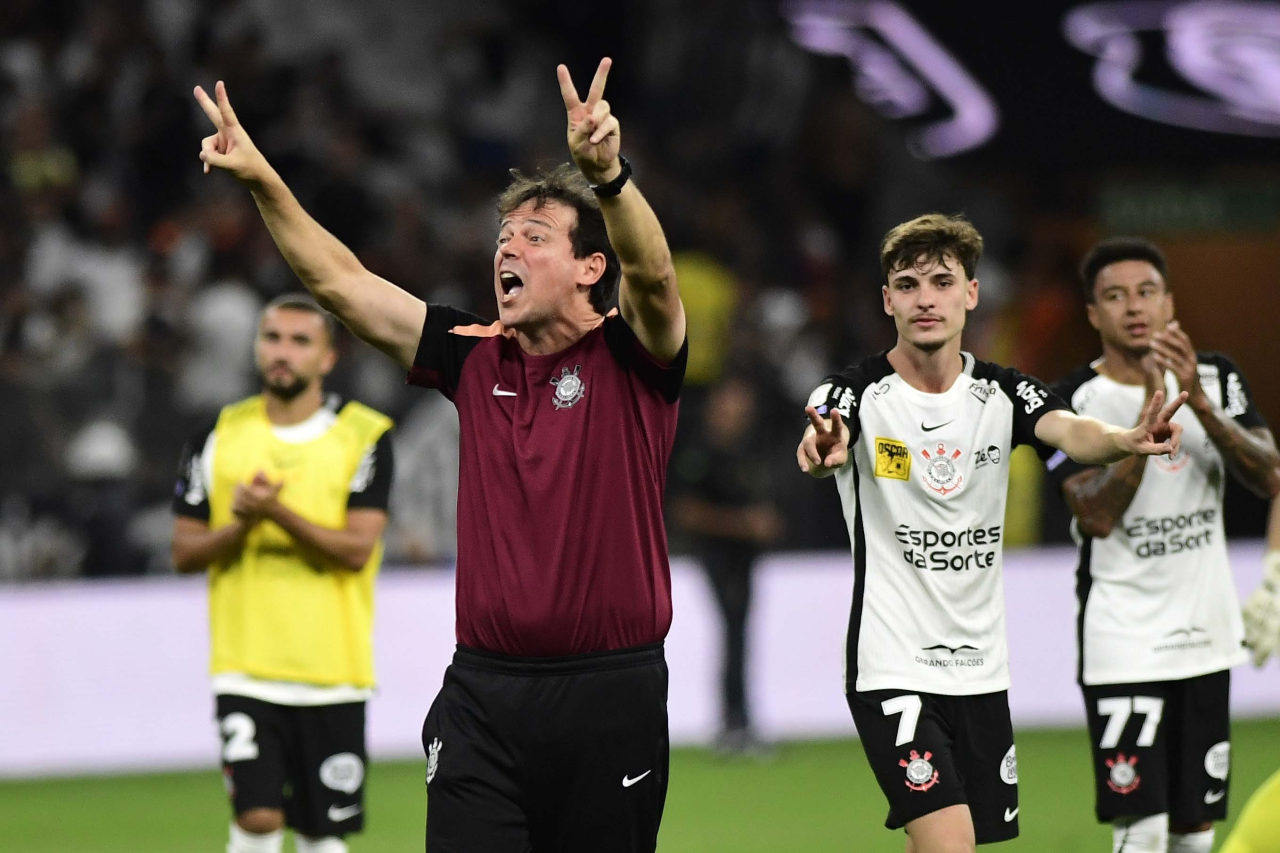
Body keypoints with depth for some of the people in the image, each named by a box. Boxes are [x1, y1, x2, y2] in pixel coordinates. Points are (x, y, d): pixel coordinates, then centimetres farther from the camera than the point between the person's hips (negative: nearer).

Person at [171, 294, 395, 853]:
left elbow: (357, 550, -11)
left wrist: (279, 513, -23)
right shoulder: (220, 435, 7)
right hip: (245, 666, 1)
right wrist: (240, 526, -12)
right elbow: (184, 553, 7)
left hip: (332, 674, 0)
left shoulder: (364, 436, 0)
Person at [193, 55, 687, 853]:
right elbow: (342, 282, 10)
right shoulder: (475, 360, 10)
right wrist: (263, 179, 1)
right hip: (482, 693, 3)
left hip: (609, 696, -3)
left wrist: (608, 174, -41)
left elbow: (652, 274, -23)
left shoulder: (631, 360, -2)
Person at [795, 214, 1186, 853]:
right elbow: (824, 434, -32)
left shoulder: (1004, 394, 1)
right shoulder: (858, 392, -9)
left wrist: (1125, 440, -43)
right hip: (893, 672, -5)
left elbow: (1070, 432, -19)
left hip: (981, 670, 5)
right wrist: (821, 448, -58)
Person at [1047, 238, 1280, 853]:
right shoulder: (1071, 402, -8)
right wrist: (1151, 412, -26)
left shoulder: (1215, 378, 5)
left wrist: (1197, 400, -20)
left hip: (1205, 633, 5)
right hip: (1123, 636, -5)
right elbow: (1097, 515, -20)